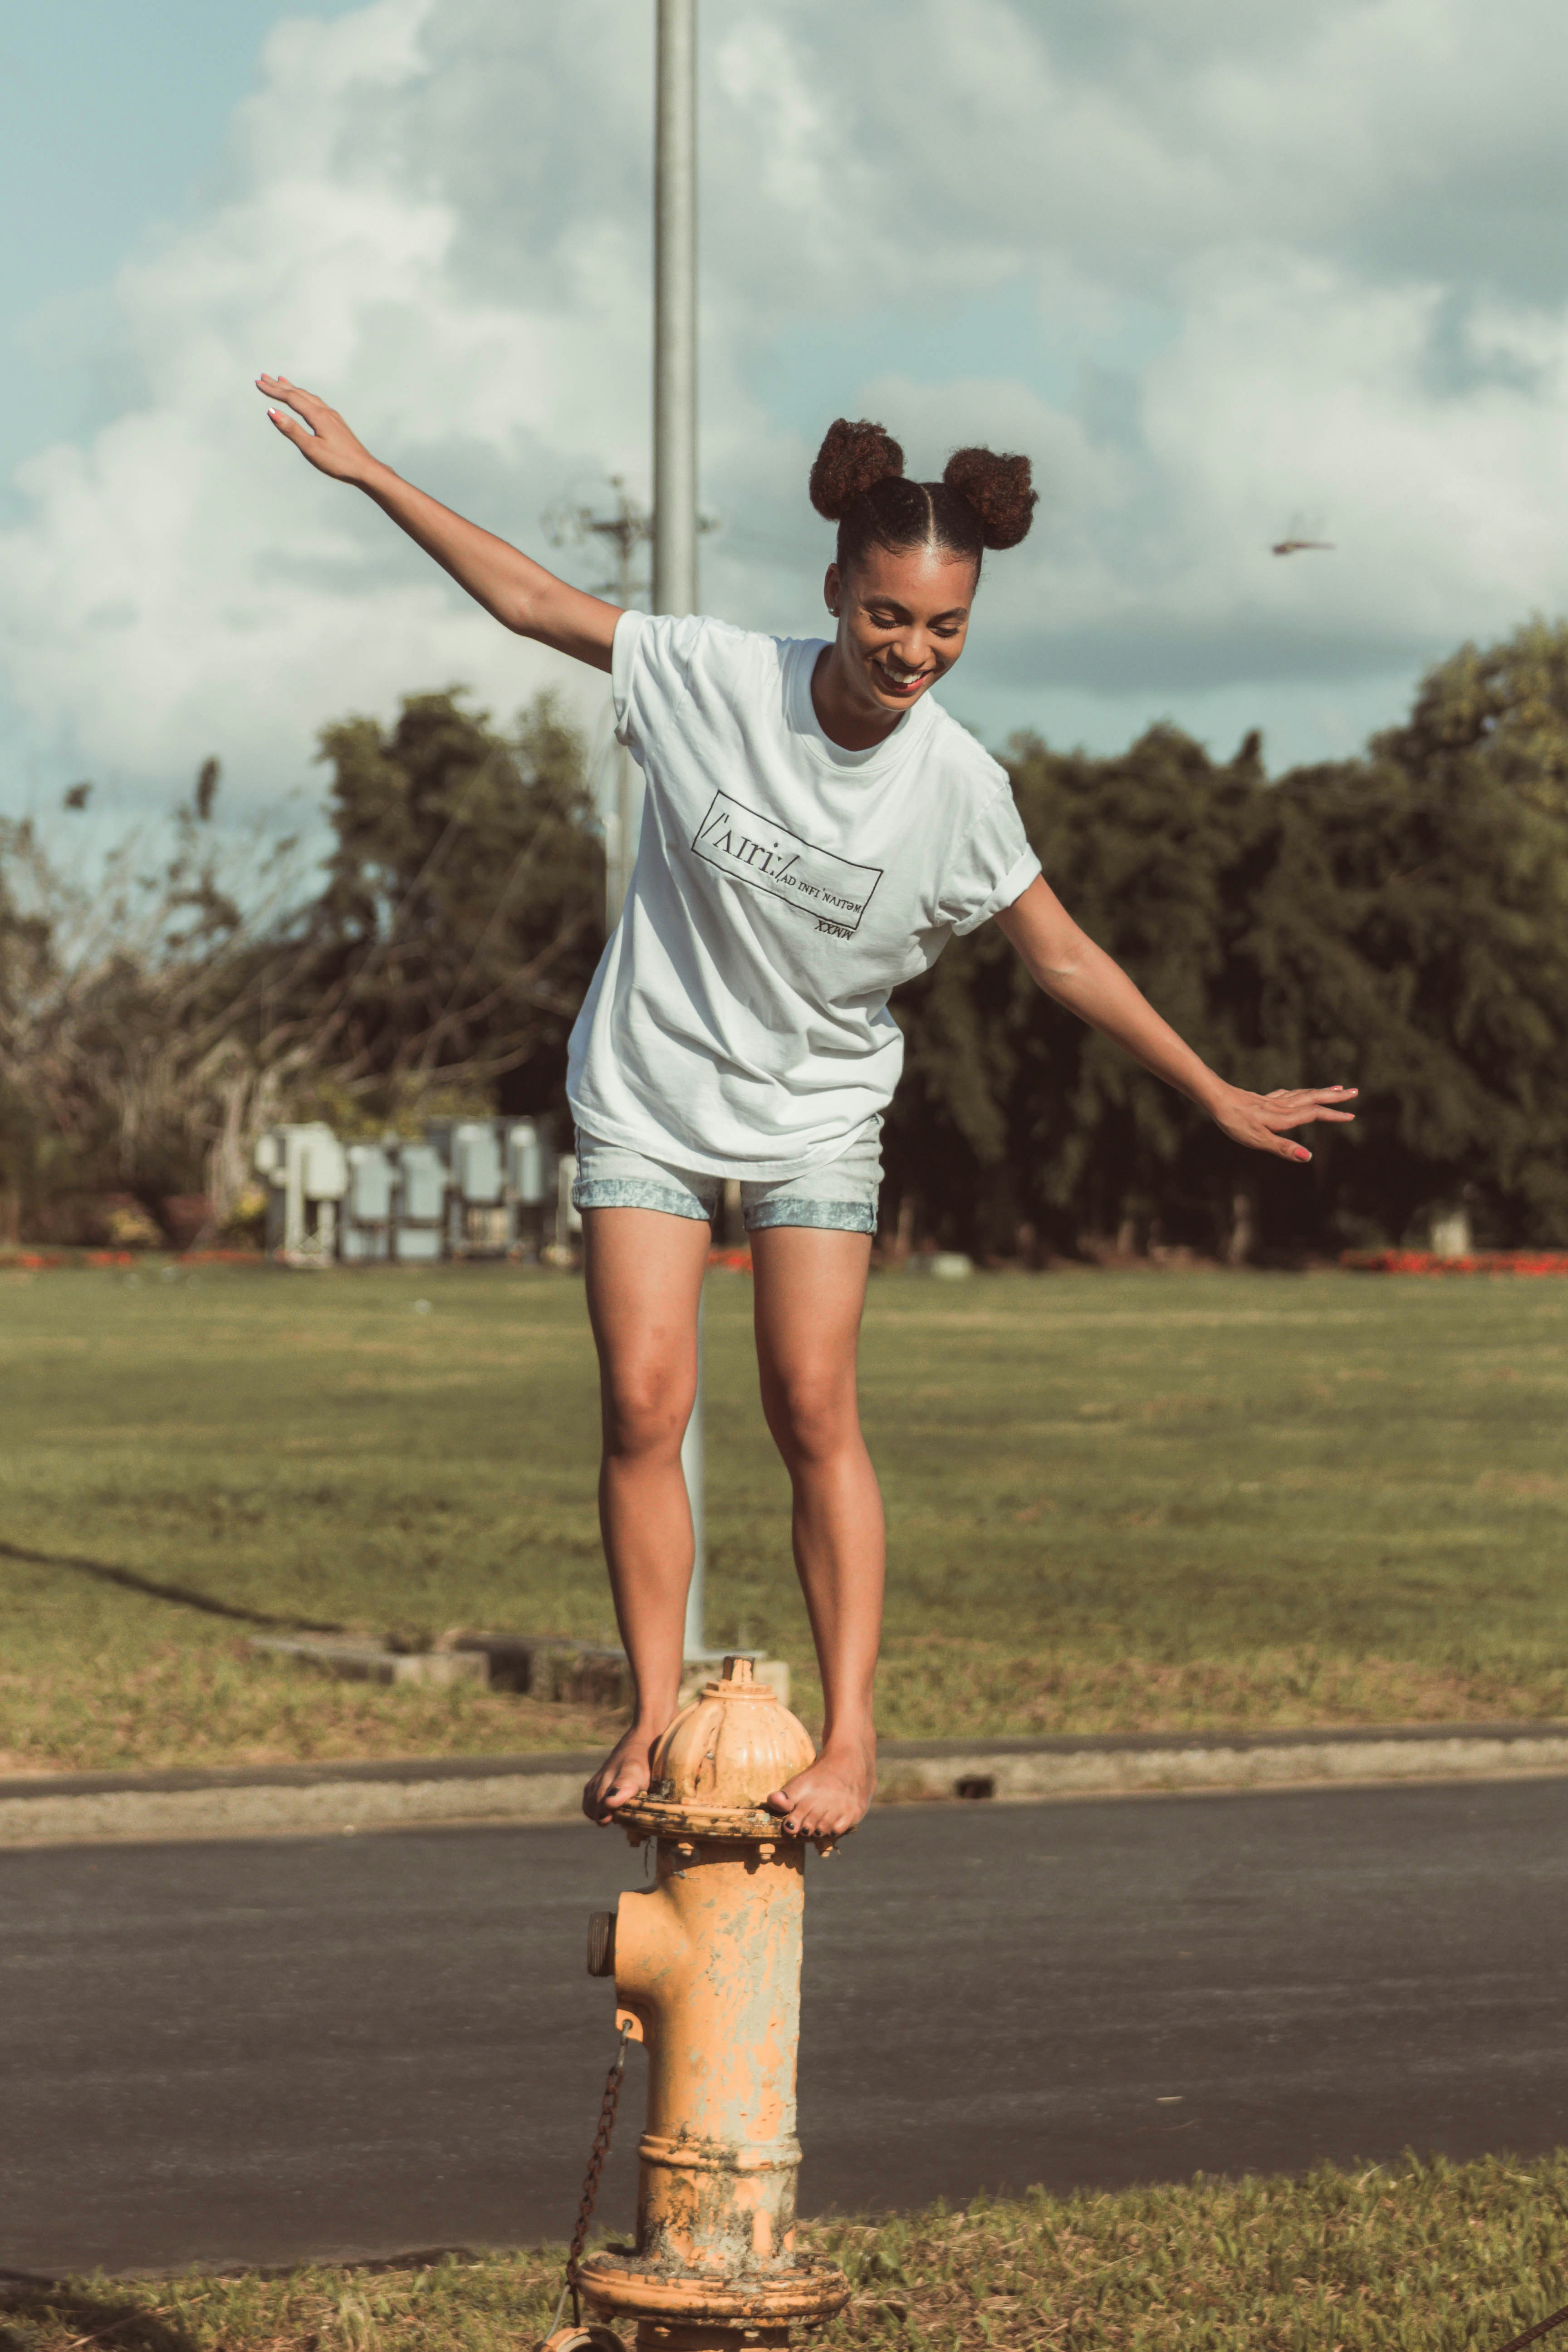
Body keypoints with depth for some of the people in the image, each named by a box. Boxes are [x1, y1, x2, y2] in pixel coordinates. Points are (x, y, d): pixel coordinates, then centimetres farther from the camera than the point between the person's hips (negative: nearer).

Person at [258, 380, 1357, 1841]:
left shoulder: (957, 786, -13)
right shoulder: (714, 679, -15)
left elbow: (1064, 959, -2)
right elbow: (530, 600, -4)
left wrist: (1216, 1096, 0)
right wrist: (369, 473, -3)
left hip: (817, 1112, 0)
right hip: (649, 1090, 0)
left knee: (814, 1414, -8)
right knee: (643, 1402, -8)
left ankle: (850, 1731, -1)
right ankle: (657, 1712, 3)